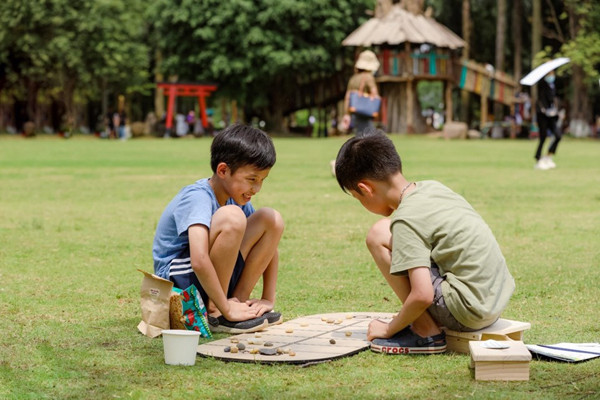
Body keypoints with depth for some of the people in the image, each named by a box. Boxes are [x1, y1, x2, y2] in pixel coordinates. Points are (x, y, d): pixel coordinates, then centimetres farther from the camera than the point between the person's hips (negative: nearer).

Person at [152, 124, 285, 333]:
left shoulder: (236, 197, 4)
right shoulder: (197, 198, -22)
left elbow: (269, 245, 11)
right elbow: (199, 261, -37)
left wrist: (268, 299, 2)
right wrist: (226, 309, -30)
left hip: (213, 278, 8)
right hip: (178, 282, -8)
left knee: (271, 219, -2)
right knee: (231, 217, -31)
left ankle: (239, 298, -3)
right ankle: (215, 313, -20)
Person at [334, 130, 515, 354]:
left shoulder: (406, 219, -17)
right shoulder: (431, 187, 7)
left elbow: (422, 296, -24)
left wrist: (389, 329, -7)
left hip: (468, 311, -9)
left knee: (378, 236, -9)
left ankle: (427, 334, -6)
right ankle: (427, 323, 15)